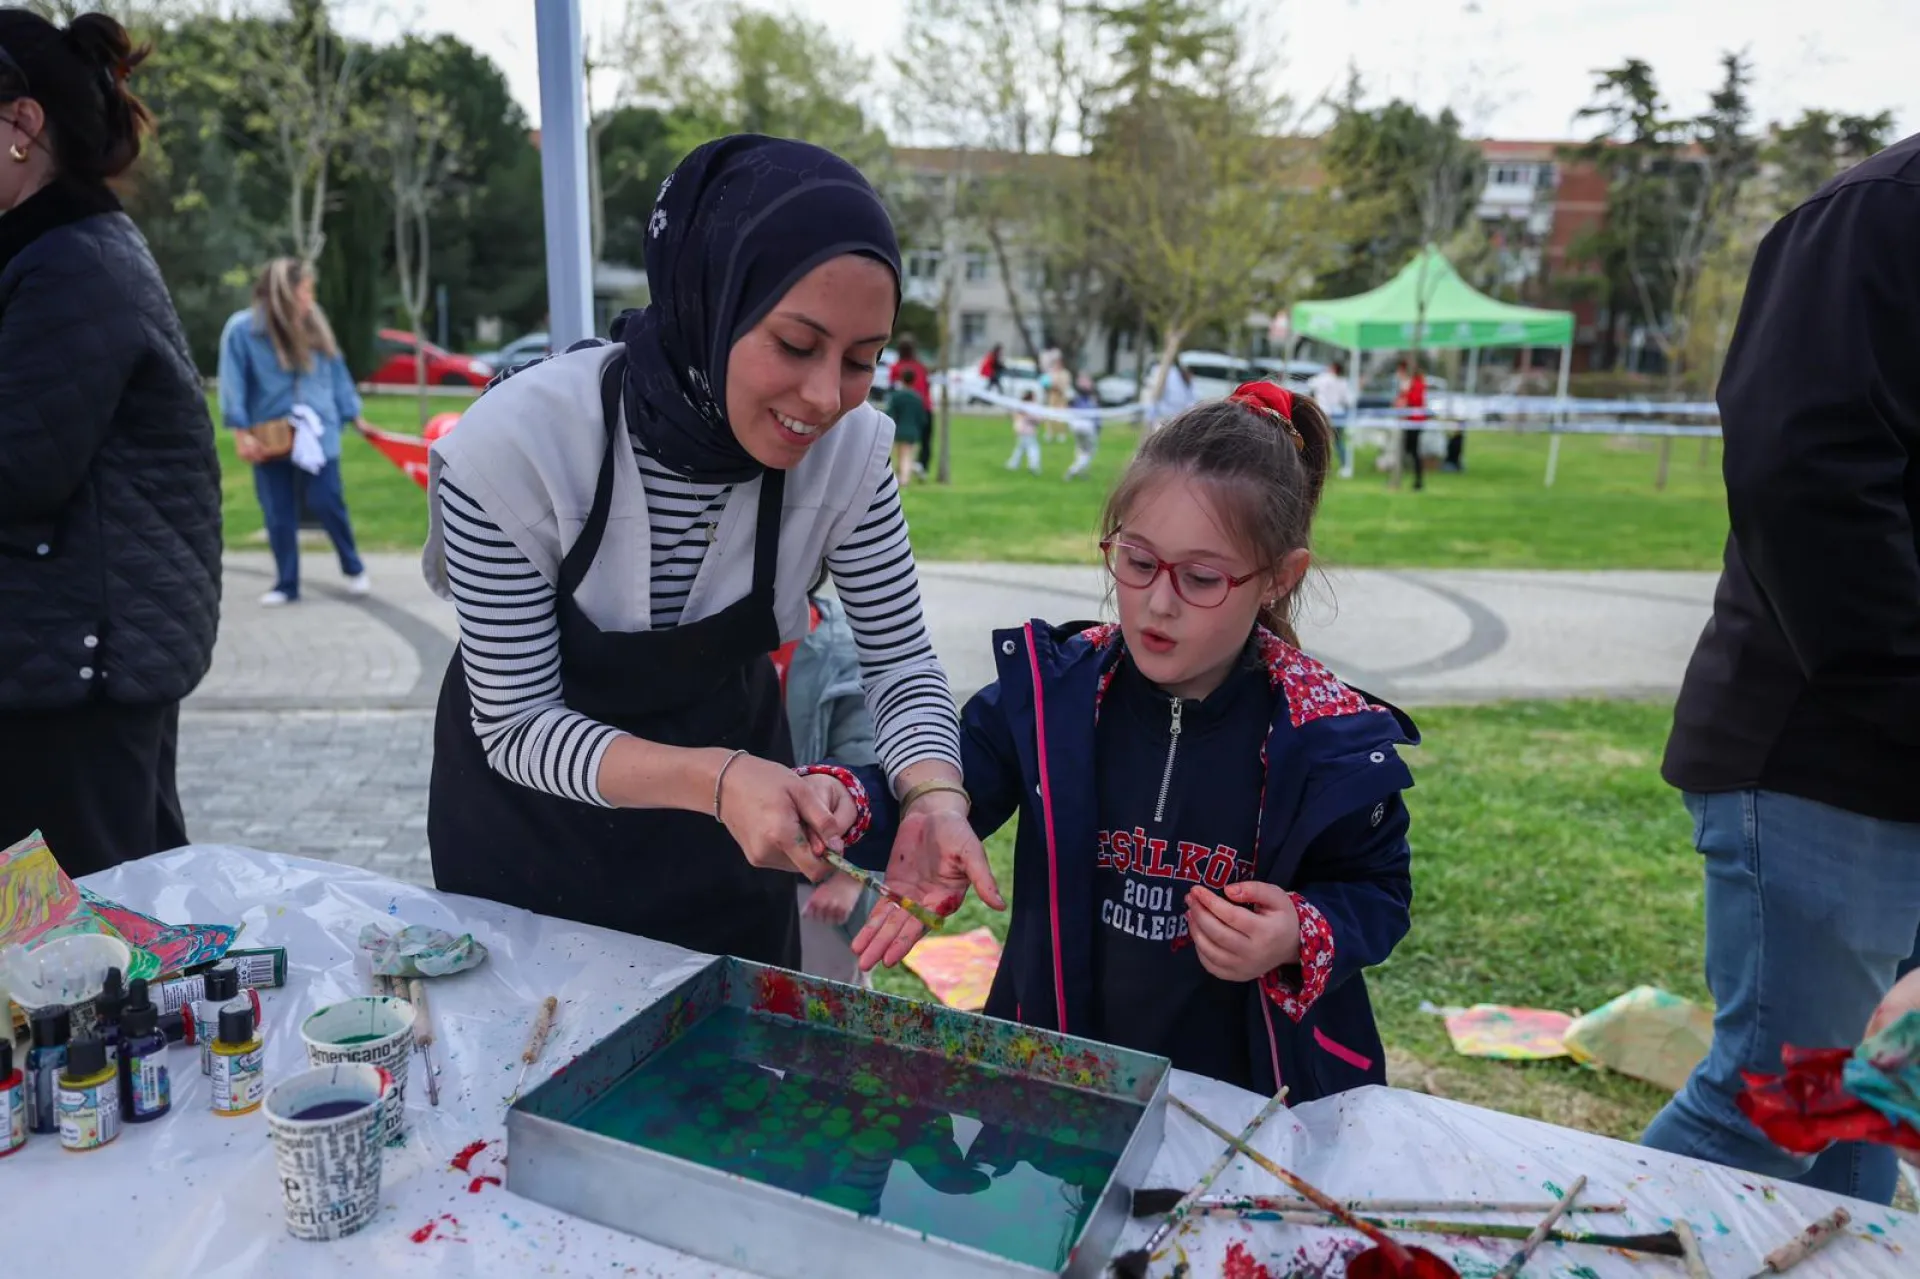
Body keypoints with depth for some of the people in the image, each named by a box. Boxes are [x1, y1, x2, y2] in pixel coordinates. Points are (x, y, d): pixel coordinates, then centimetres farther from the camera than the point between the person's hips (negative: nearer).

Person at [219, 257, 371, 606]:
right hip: (270, 438, -1)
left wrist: (352, 415, 12)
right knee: (279, 516, 5)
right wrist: (241, 433, -12)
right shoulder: (242, 328, -6)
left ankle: (353, 568, 19)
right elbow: (233, 384, -7)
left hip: (316, 433, 1)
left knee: (326, 502, -3)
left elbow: (336, 371, 11)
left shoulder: (314, 323, 5)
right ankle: (286, 585, 17)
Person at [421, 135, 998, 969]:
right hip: (533, 807, -2)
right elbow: (517, 727, -25)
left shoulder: (847, 446, -24)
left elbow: (900, 660, -15)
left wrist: (934, 796, -36)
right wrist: (718, 780, -41)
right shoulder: (515, 442, -32)